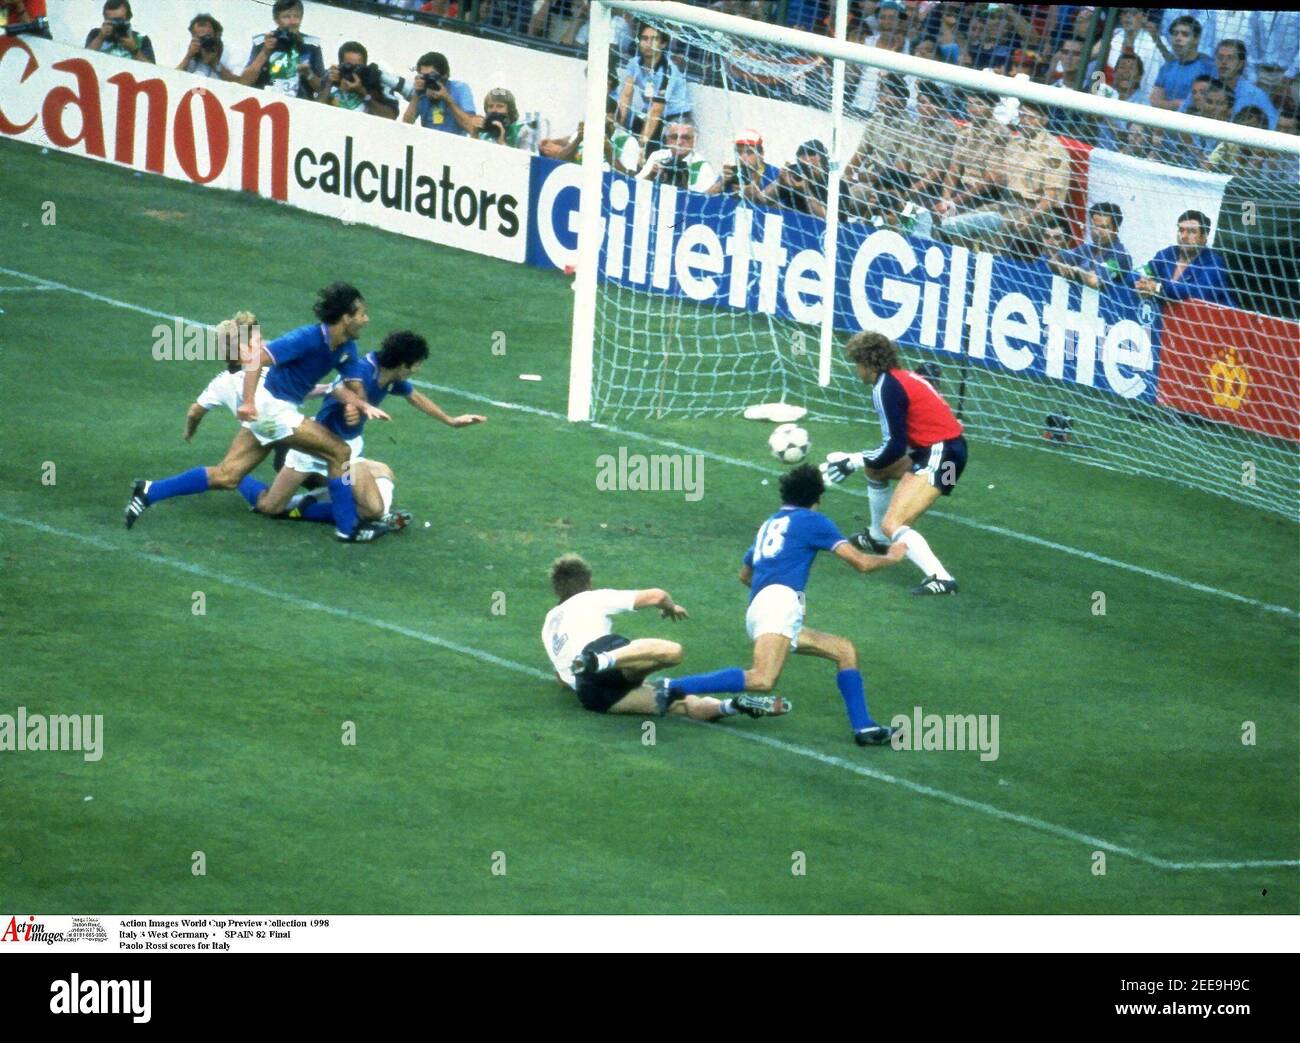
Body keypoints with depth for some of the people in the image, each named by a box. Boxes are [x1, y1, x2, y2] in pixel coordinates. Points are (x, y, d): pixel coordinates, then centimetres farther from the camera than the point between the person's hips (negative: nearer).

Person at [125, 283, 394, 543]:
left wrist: (365, 406, -19)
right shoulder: (308, 339, -22)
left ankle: (148, 492, 11)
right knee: (339, 452, -8)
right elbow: (255, 358, -24)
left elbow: (351, 389, 3)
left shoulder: (346, 349, 4)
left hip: (279, 411, 9)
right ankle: (347, 528, 0)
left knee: (226, 477, 8)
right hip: (271, 407, -9)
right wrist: (248, 402, -32)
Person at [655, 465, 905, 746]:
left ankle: (864, 728, 5)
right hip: (779, 601, -9)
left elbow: (745, 574, 43)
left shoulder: (769, 524, 30)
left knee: (845, 650, 15)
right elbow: (860, 562, 5)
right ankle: (675, 688, -29)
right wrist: (891, 557, 23)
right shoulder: (812, 520, 9)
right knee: (762, 679, -28)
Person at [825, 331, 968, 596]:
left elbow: (895, 447, -17)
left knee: (893, 525, -19)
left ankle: (940, 578, -32)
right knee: (875, 468, 31)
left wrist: (855, 461, -6)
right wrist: (862, 460, 18)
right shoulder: (902, 377, 14)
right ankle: (877, 538, 49)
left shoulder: (887, 387, -14)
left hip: (939, 456, -10)